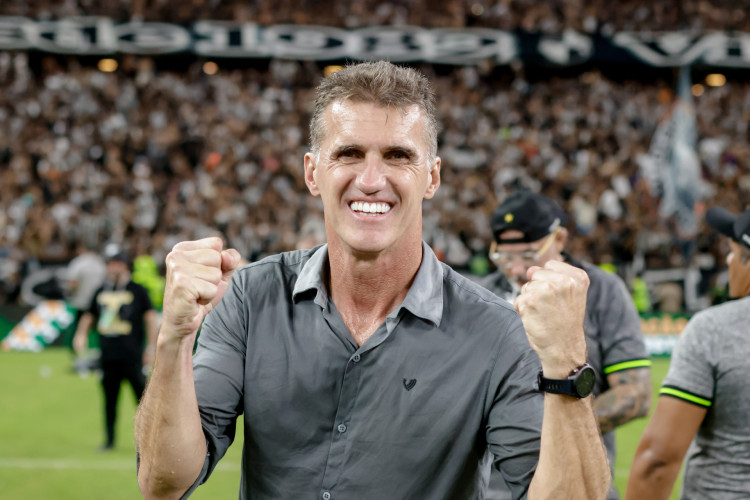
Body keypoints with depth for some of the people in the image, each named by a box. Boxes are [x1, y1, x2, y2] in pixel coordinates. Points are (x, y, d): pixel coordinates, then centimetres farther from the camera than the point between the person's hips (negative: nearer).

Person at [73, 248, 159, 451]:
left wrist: (151, 348, -6)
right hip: (108, 356, 4)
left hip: (132, 356, -4)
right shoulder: (101, 292, 15)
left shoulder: (137, 290, 2)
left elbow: (151, 318, 0)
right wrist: (81, 335, 4)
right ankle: (109, 440, 14)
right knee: (109, 398, 7)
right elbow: (89, 317, 24)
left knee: (143, 396, -5)